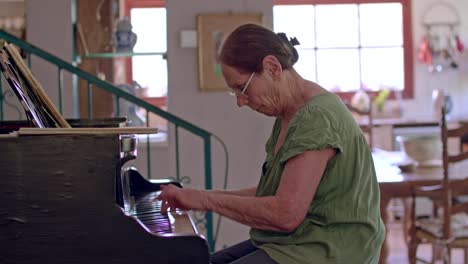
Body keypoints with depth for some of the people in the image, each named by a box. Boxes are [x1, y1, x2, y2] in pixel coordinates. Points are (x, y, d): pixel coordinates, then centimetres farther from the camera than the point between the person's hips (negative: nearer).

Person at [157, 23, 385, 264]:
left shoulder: (317, 118, -20)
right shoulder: (287, 116, 12)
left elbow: (287, 215, -26)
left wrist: (208, 200, -16)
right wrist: (207, 197, 8)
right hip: (292, 242, 10)